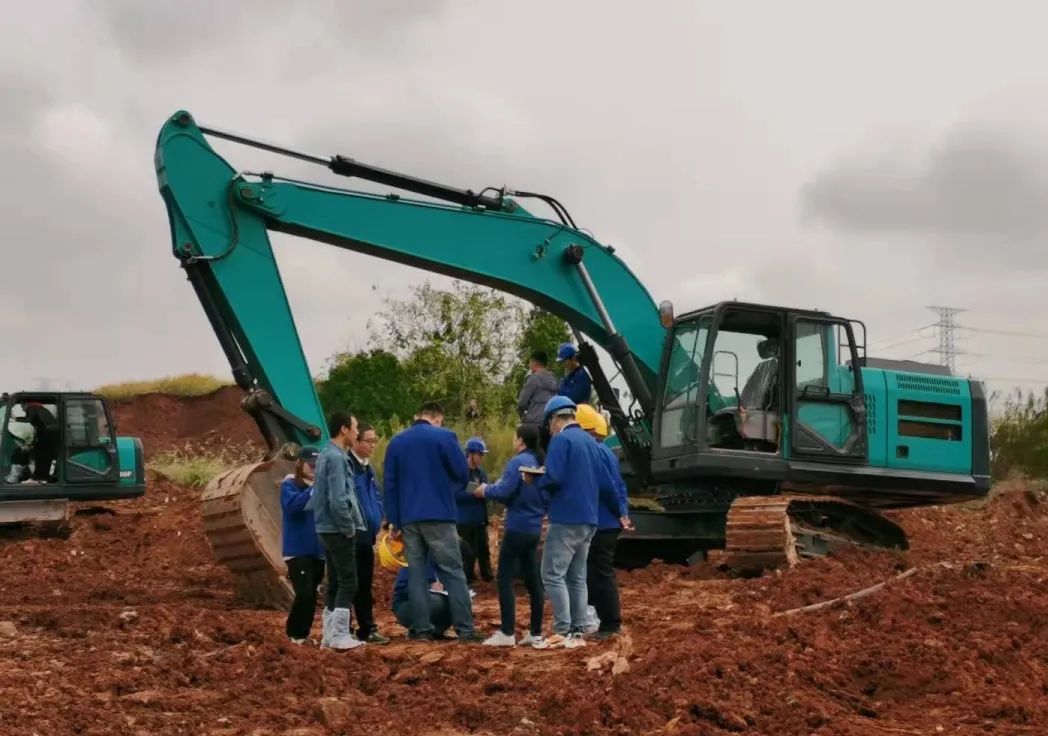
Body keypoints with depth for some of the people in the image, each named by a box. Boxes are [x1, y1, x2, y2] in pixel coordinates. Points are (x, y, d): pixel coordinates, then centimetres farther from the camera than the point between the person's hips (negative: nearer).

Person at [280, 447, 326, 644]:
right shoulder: (290, 484, -4)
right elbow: (292, 505, -23)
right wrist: (314, 489, -26)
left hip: (317, 550, 5)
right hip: (298, 550, -5)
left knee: (311, 594, 9)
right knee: (304, 593, -12)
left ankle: (304, 633, 21)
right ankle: (294, 634, 3)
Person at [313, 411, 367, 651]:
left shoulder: (326, 455, 14)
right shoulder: (337, 458, -16)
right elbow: (337, 500, -23)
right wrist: (349, 528, -12)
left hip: (329, 529, 10)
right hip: (338, 530, -10)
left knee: (335, 582, 12)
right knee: (348, 582, -6)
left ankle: (330, 634, 16)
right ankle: (340, 636, -5)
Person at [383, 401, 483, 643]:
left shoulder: (396, 442, 10)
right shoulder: (444, 436, -4)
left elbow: (389, 484, 9)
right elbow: (463, 473, -5)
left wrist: (395, 521, 12)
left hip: (409, 519, 4)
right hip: (439, 516, -4)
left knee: (416, 575, 8)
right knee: (453, 573, -2)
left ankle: (421, 629, 5)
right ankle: (465, 630, -5)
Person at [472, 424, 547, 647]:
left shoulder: (518, 462, -13)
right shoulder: (540, 463, 13)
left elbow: (505, 491, -21)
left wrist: (486, 490, -5)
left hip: (517, 529, -8)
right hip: (534, 529, 9)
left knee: (505, 579, -6)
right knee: (533, 580, 10)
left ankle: (507, 633, -11)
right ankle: (536, 632, 12)